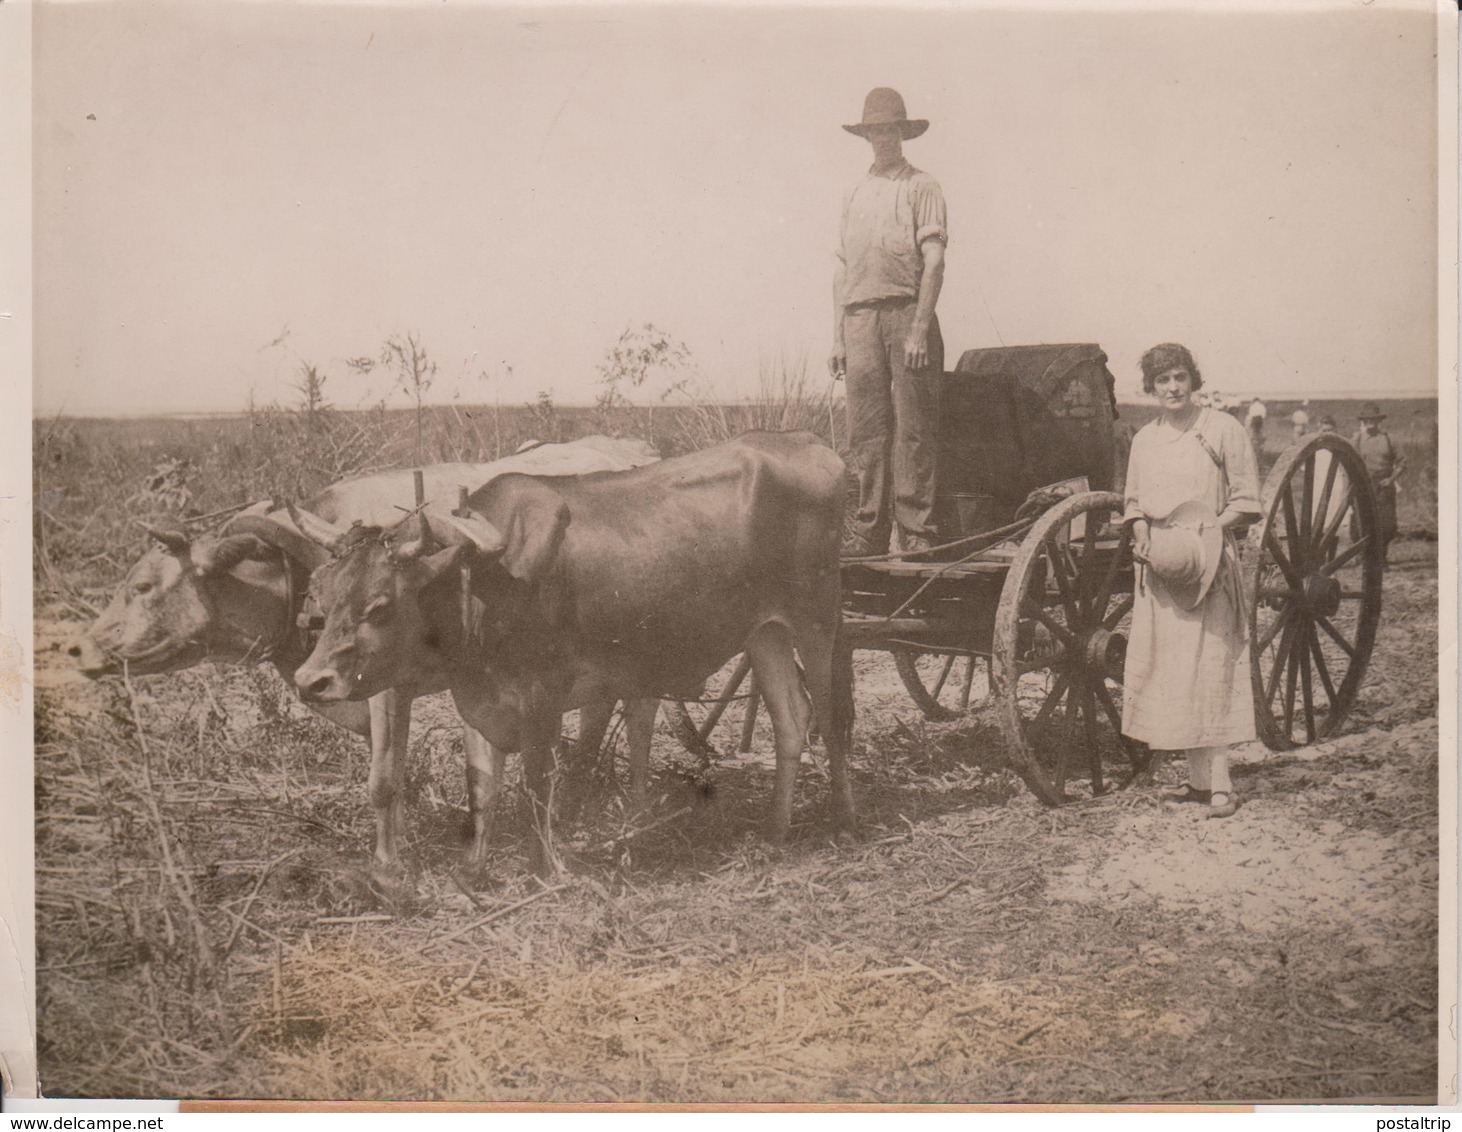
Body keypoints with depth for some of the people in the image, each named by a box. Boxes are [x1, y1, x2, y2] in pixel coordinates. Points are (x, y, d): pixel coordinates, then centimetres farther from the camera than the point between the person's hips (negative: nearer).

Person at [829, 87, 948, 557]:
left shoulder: (920, 186, 5)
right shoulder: (854, 194, 20)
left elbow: (934, 262, -4)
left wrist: (919, 328, -13)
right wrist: (837, 337, 12)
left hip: (906, 311, -5)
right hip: (860, 316, 5)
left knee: (912, 429, -6)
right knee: (866, 430, 3)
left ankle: (916, 532, -4)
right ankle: (869, 530, 7)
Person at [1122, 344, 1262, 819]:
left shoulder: (1221, 429, 0)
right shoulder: (1144, 439, 15)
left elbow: (1245, 500, -1)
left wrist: (1207, 531, -14)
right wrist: (1141, 537, 1)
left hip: (1208, 563, -5)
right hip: (1158, 567, 5)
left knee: (1209, 668, -10)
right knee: (1165, 669, 3)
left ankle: (1220, 783, -8)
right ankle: (1198, 778, 10)